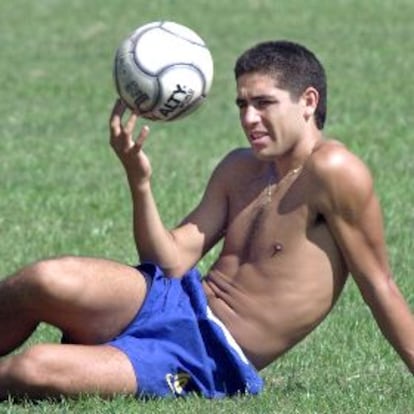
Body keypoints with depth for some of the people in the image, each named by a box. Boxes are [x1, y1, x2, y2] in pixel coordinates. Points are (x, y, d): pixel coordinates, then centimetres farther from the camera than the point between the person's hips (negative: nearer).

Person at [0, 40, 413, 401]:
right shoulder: (239, 169, 15)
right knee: (46, 280, -24)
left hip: (210, 360, -7)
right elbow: (172, 262, 6)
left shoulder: (332, 171, -9)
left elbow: (378, 285, -7)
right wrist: (139, 182, -8)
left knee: (35, 370, -27)